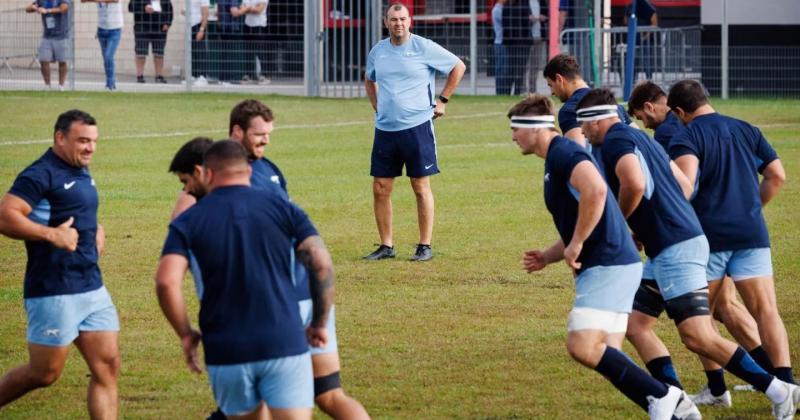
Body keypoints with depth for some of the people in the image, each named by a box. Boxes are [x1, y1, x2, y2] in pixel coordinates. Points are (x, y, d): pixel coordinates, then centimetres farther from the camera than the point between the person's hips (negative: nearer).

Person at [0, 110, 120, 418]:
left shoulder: (81, 173, 15)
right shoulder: (42, 175, -13)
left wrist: (96, 230, 14)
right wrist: (53, 235, -23)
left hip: (92, 288, 8)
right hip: (54, 292, -8)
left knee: (107, 367, 1)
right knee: (45, 373, 0)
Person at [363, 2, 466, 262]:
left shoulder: (424, 48, -5)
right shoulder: (378, 51, 9)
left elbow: (458, 67, 4)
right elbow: (369, 81, 29)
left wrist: (443, 101, 2)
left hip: (417, 126, -4)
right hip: (385, 129, 4)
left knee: (421, 187, -1)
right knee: (380, 189, 2)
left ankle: (425, 247, 6)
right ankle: (386, 246, 11)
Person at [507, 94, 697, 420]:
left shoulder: (564, 153, -10)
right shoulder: (556, 160, 23)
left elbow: (595, 189, -31)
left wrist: (575, 244, -23)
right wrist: (546, 257, 17)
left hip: (608, 266, -11)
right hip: (600, 267, 11)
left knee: (582, 347, -18)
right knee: (606, 358, 5)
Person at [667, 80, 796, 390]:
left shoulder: (686, 138, -3)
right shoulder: (746, 131, 14)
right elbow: (777, 175, 12)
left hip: (708, 235, -4)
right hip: (751, 232, 4)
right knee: (767, 310, -2)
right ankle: (785, 383, -16)